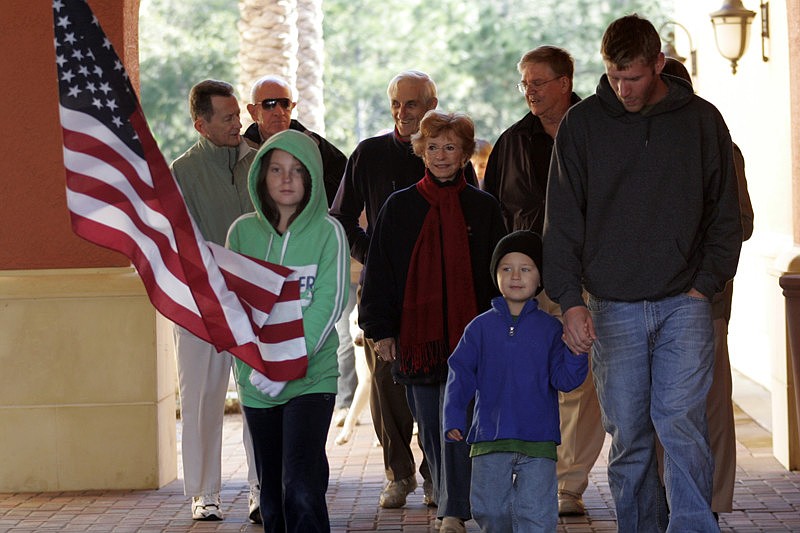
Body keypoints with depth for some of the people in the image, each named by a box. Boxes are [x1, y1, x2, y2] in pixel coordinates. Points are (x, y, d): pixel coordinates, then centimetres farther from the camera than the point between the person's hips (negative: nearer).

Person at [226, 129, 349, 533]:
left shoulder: (328, 232, -3)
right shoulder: (243, 231, 5)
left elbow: (330, 303, -10)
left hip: (312, 376, -3)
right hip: (256, 383, 4)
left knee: (301, 492, -14)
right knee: (272, 495, 10)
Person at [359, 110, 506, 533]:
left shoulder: (483, 208, 5)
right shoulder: (399, 207, 7)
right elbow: (379, 272, 8)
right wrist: (380, 330, 2)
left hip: (467, 335, -2)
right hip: (414, 334, 2)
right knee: (430, 428, 7)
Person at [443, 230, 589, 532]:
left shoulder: (550, 329, 5)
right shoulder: (481, 328, 7)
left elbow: (564, 380, 0)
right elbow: (461, 374, 5)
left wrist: (576, 352, -18)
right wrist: (454, 417, -7)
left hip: (538, 441, -1)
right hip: (489, 440, 1)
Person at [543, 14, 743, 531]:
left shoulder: (702, 121, 4)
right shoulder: (582, 124, 4)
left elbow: (726, 217, 10)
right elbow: (562, 221, 4)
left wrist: (705, 285, 0)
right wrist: (571, 299, -5)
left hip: (684, 303, -1)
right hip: (613, 309, 1)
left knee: (681, 422, -13)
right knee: (628, 436, 4)